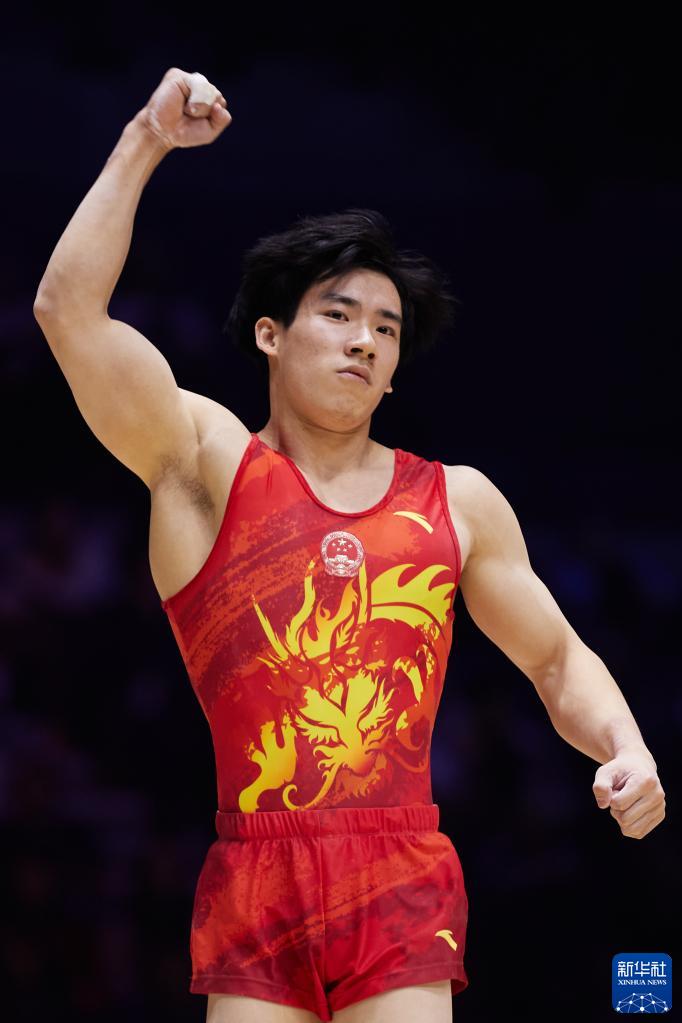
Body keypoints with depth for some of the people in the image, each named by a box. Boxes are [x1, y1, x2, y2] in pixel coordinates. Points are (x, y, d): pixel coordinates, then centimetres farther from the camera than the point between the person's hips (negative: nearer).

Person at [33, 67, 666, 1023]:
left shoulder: (459, 502, 14)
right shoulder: (208, 463, 7)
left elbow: (558, 660, 21)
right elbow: (68, 307, -4)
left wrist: (626, 751, 1)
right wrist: (145, 144, -1)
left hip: (403, 881, 1)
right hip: (253, 881, -1)